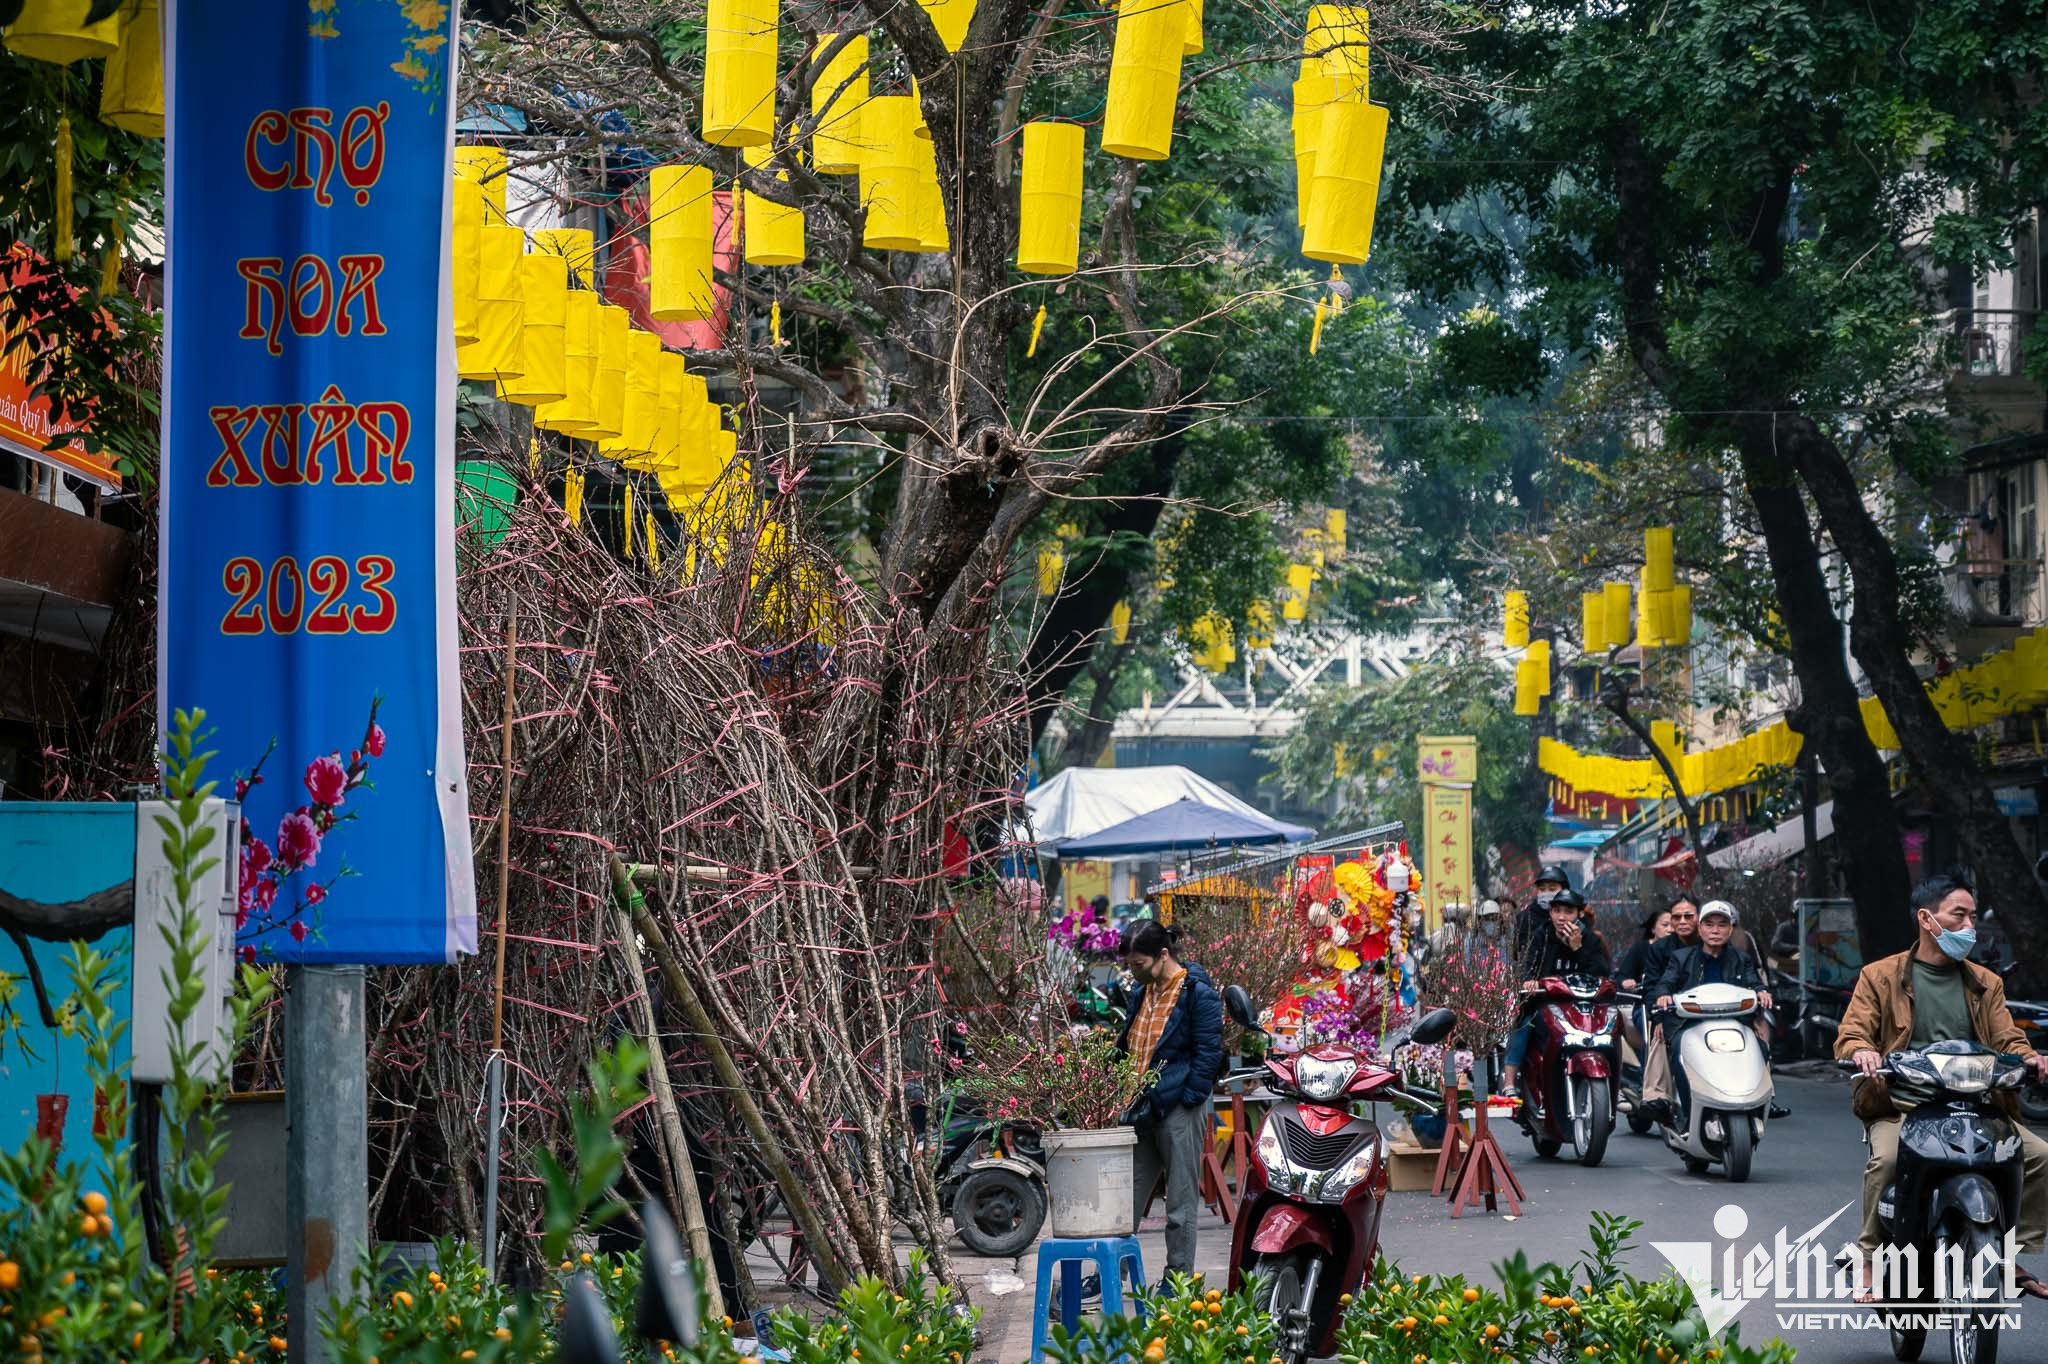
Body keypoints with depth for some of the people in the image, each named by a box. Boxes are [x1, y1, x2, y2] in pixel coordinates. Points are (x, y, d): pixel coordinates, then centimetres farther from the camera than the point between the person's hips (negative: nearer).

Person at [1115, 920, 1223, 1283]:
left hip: (1178, 1109, -8)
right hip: (1140, 1110, 8)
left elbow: (1208, 1055, -11)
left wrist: (1185, 1100, -15)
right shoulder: (1142, 992, 14)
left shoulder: (1198, 994, -10)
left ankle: (1178, 1280, 7)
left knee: (1181, 1202, 1)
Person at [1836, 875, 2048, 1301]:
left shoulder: (1985, 983, 20)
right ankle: (1869, 1262, -18)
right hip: (1900, 1106, -4)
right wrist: (1861, 1051, -26)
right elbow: (1850, 1033, -1)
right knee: (1886, 1159, -34)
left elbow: (2008, 1040, 12)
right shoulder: (1881, 977, 8)